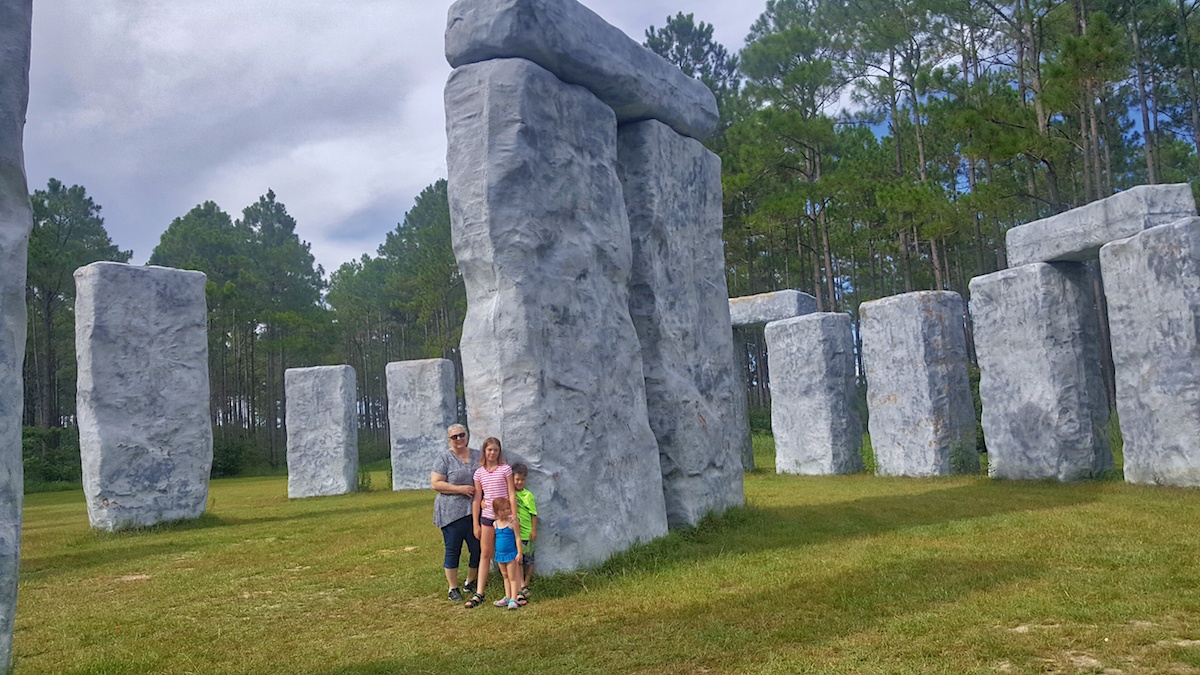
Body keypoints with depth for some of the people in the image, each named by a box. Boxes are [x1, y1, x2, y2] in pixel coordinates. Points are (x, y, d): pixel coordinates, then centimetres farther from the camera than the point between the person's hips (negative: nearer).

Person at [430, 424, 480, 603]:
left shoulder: (478, 456, 11)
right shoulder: (444, 458, -2)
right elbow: (435, 484, -9)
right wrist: (460, 489, -15)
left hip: (475, 511, 4)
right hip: (452, 512, -4)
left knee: (477, 549, 6)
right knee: (453, 550, 3)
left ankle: (471, 582, 27)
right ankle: (453, 589, 14)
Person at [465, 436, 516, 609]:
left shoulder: (505, 469, -2)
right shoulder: (479, 473, 5)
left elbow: (512, 494, -3)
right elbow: (477, 499, 7)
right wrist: (475, 524, 6)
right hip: (486, 517, 3)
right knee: (485, 554, 5)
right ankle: (479, 593, 8)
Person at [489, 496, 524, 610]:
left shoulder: (513, 523, -12)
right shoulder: (496, 523, 3)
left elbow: (517, 538, -10)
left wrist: (519, 553, -12)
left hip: (511, 554, -6)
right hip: (500, 554, 6)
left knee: (512, 577, -1)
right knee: (505, 576, 16)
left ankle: (513, 599, -2)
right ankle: (507, 597, 24)